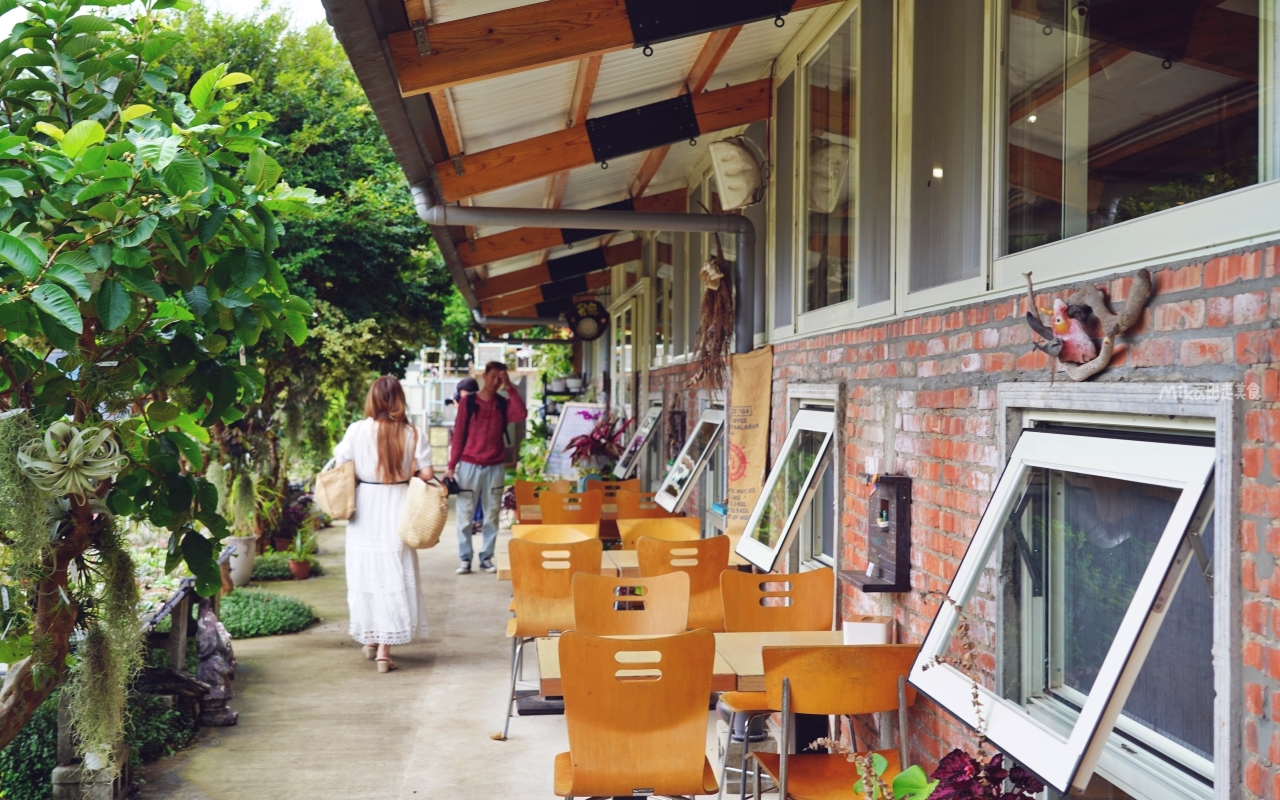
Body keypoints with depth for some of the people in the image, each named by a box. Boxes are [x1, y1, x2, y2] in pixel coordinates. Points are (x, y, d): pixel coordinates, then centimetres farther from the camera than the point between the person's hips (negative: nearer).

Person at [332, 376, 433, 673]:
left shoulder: (357, 431, -7)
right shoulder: (411, 434, -8)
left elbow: (340, 466, -1)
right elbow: (426, 473, -7)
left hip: (364, 510, 1)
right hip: (396, 510, -1)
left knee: (365, 573, 14)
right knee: (393, 575, 3)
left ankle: (370, 640, 27)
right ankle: (384, 648, -1)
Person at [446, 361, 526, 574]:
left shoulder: (504, 404, 5)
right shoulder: (468, 402, 0)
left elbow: (521, 414, -17)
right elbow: (458, 435, 0)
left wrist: (509, 388, -14)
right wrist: (451, 465, -4)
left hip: (495, 467, 2)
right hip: (469, 466, -2)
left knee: (492, 515, 6)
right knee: (465, 515, 0)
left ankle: (487, 557, 13)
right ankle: (465, 559, 5)